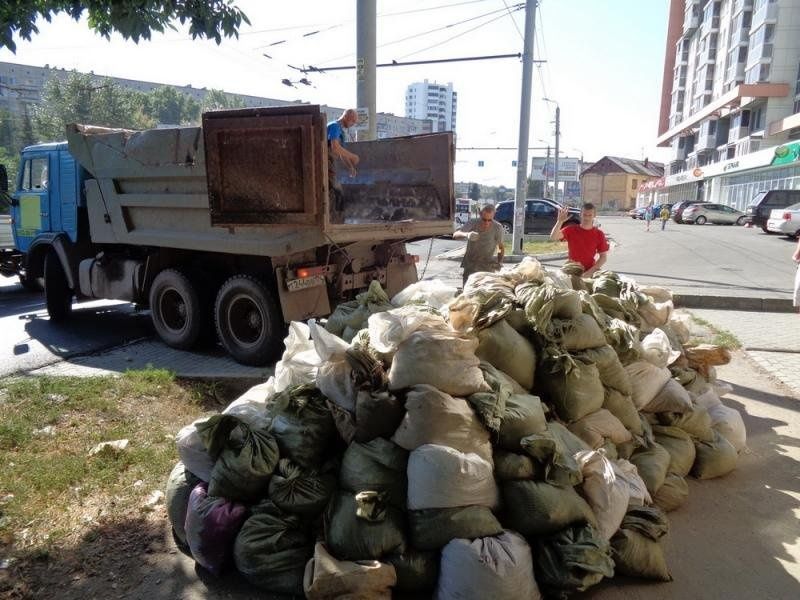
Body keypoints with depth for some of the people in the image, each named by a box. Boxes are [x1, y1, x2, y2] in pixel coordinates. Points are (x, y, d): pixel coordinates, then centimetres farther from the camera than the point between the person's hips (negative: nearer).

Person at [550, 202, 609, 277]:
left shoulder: (599, 234, 0)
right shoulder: (571, 230, -1)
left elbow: (603, 257, 0)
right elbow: (553, 237, -16)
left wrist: (591, 271, -14)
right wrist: (560, 221, -30)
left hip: (590, 273, 0)